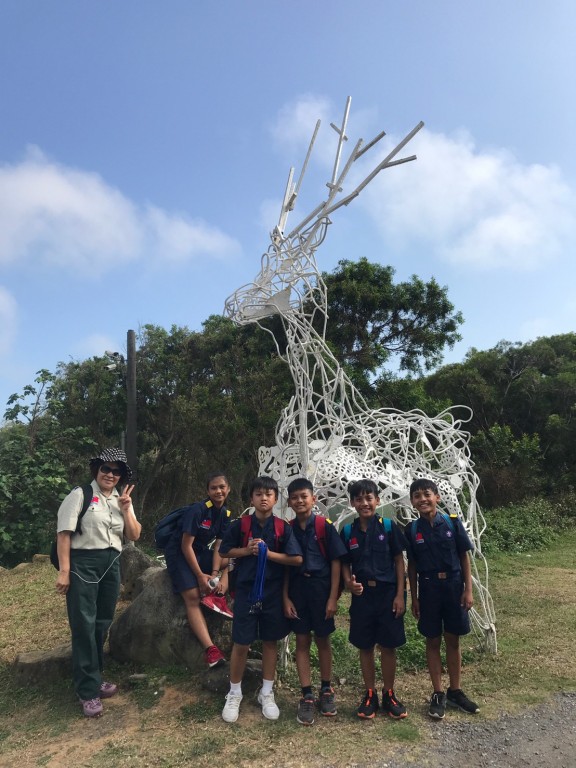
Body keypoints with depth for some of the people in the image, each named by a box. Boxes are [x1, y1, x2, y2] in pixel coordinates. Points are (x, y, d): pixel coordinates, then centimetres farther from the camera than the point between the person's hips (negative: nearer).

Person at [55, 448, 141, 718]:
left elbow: (134, 536, 7)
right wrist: (64, 571, -16)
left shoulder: (122, 499, 11)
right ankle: (88, 690, 7)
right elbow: (64, 533, -11)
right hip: (83, 563, -6)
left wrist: (126, 509, -6)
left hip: (111, 564, 6)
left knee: (102, 624, 12)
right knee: (84, 625, -5)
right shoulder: (80, 495, -7)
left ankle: (94, 678, 28)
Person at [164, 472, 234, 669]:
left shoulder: (226, 513, -2)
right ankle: (210, 649, -30)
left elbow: (218, 546, -3)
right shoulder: (197, 510, -22)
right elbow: (186, 545, -21)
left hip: (200, 552, 7)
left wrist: (215, 573, -17)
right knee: (193, 597, -24)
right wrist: (200, 576, -21)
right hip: (178, 553, -7)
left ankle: (218, 596, -21)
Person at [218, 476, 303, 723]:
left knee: (270, 642, 12)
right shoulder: (240, 524, -6)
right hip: (246, 591, -1)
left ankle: (266, 693, 30)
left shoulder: (283, 527, -6)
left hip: (273, 593, 1)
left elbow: (297, 559, -9)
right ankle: (234, 694, 26)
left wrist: (268, 553, -16)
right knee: (241, 644, 6)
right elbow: (225, 551, 0)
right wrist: (248, 550, -14)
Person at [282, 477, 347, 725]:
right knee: (302, 641, 7)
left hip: (321, 587, -2)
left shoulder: (325, 526, -8)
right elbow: (285, 566, 4)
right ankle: (307, 696, 17)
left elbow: (336, 562, -6)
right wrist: (285, 597, -1)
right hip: (297, 588, 2)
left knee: (323, 640, 11)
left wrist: (333, 597, -9)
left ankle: (326, 690, 29)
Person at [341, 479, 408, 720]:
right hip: (362, 595, 2)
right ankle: (370, 695, 27)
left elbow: (399, 561, -2)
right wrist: (349, 582, -14)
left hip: (388, 594, -1)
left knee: (388, 646, 8)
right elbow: (345, 564, 7)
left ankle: (389, 694, 26)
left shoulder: (388, 527, -5)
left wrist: (400, 594, -6)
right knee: (365, 647, 11)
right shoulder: (347, 531, 0)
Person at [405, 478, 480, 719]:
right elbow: (412, 565, 2)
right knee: (432, 641, 9)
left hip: (453, 585, 0)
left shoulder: (453, 522, -7)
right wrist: (414, 598, 2)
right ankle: (438, 694, 23)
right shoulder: (412, 530, -5)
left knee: (453, 640, 12)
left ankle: (455, 691, 28)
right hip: (428, 588, 0)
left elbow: (464, 557, -1)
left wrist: (468, 590, -3)